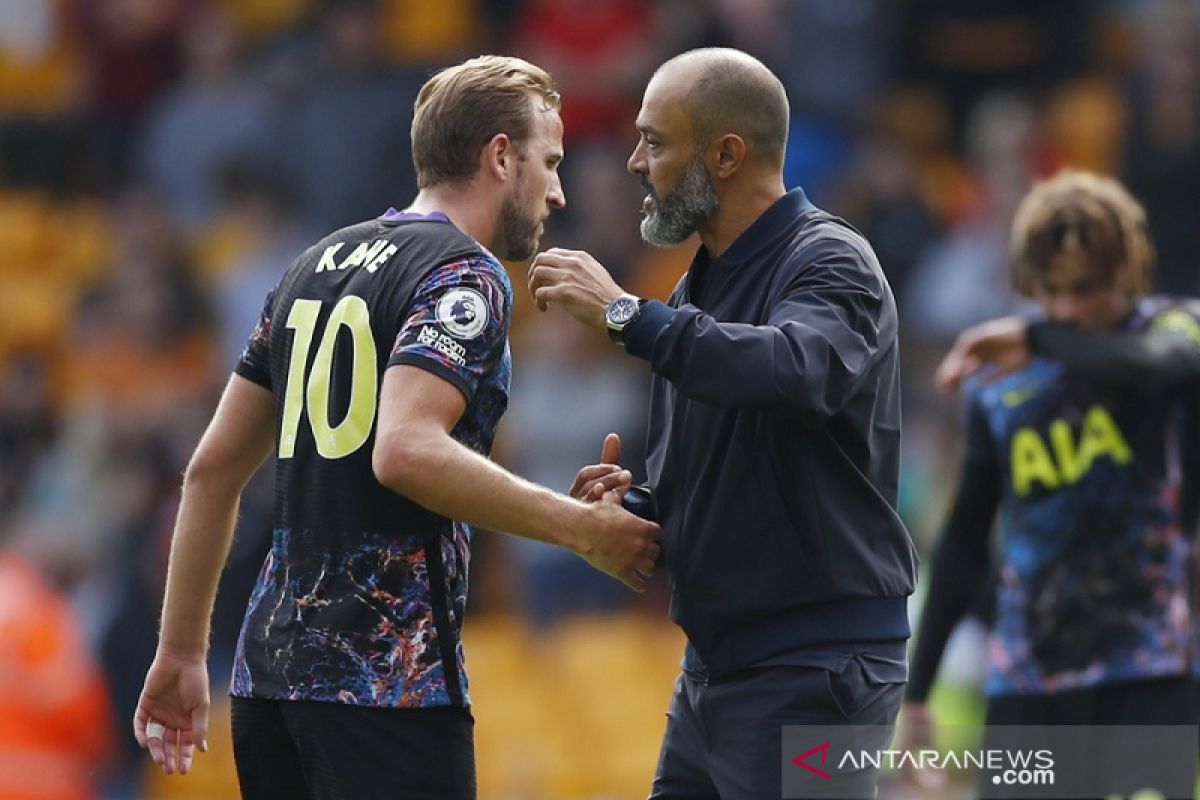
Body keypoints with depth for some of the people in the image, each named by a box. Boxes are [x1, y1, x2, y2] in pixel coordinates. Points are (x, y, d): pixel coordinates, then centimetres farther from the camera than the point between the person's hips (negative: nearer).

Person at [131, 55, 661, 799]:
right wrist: (584, 528, -18)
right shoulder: (464, 277, -8)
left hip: (270, 667, 8)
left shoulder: (318, 265, 16)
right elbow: (406, 451, -24)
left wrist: (182, 651, 21)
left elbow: (213, 468, 17)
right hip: (390, 680, -8)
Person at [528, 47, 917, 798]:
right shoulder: (701, 285, 15)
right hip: (712, 665, 8)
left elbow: (796, 370, -33)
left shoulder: (827, 261, -10)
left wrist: (624, 313, -27)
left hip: (812, 670, -8)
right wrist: (639, 497, 2)